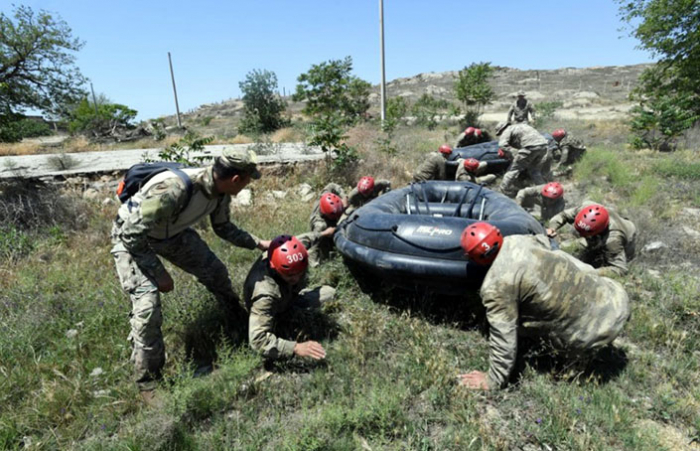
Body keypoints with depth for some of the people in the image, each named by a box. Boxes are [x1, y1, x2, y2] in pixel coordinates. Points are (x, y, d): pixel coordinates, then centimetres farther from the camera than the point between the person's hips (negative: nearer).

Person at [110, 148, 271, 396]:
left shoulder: (220, 190, -16)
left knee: (215, 272, 8)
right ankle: (148, 384, 5)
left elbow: (223, 228, 3)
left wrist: (262, 244, -1)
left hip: (173, 233, 7)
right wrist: (159, 273, -24)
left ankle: (240, 323, 36)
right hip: (132, 238, -7)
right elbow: (133, 235, -31)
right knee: (147, 305, -17)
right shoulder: (173, 188, -41)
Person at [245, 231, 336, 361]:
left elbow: (302, 240, -8)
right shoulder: (265, 294, -49)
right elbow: (258, 339, -50)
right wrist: (296, 348, -57)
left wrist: (323, 234, 10)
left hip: (289, 297, 4)